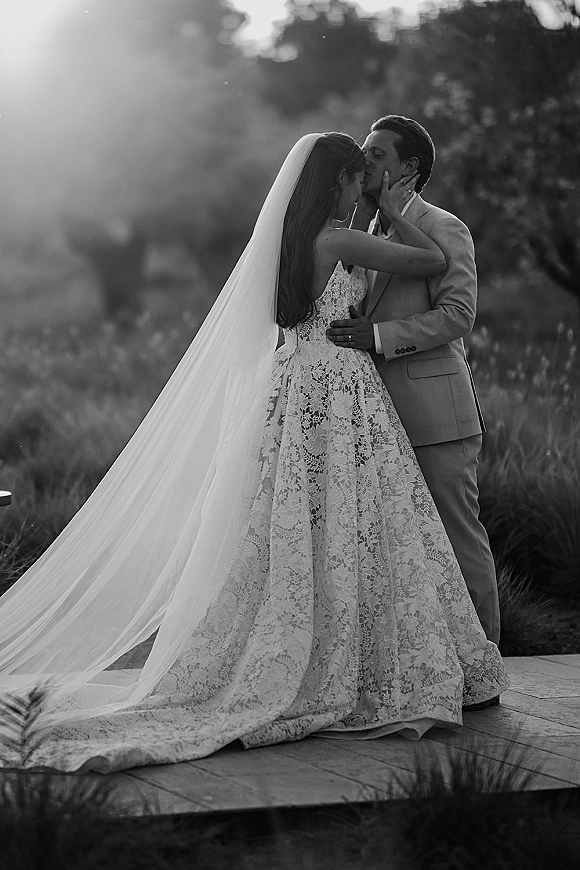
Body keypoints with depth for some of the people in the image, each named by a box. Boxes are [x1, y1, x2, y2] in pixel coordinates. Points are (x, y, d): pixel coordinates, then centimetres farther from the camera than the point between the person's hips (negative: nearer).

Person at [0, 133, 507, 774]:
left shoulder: (286, 239, 10)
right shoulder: (340, 241, -13)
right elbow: (433, 262, -9)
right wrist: (395, 211, 5)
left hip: (293, 385, 8)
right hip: (338, 390, -8)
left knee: (289, 536, 10)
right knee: (344, 535, -2)